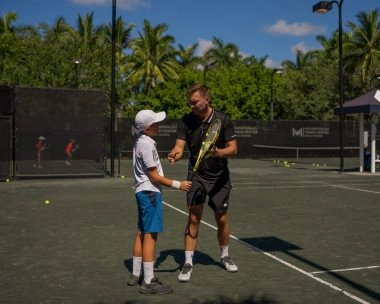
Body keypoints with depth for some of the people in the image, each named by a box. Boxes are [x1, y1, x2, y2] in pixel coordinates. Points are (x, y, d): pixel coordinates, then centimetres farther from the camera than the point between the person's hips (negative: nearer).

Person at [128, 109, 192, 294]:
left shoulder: (141, 141, 12)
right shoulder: (147, 144, -18)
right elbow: (154, 176, -18)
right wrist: (177, 184, -15)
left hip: (143, 191, 10)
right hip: (149, 192, -10)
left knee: (142, 234, 15)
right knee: (150, 235, -6)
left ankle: (135, 275, 26)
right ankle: (148, 282, -1)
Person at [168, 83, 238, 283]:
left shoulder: (223, 120, -13)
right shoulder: (185, 121, -8)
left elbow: (233, 149, -11)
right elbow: (179, 147, -15)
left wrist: (218, 152, -32)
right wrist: (174, 155, -38)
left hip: (219, 178, 0)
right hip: (196, 176, 0)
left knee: (221, 219, 9)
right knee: (193, 219, -6)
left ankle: (225, 256, 33)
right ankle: (188, 263, 5)